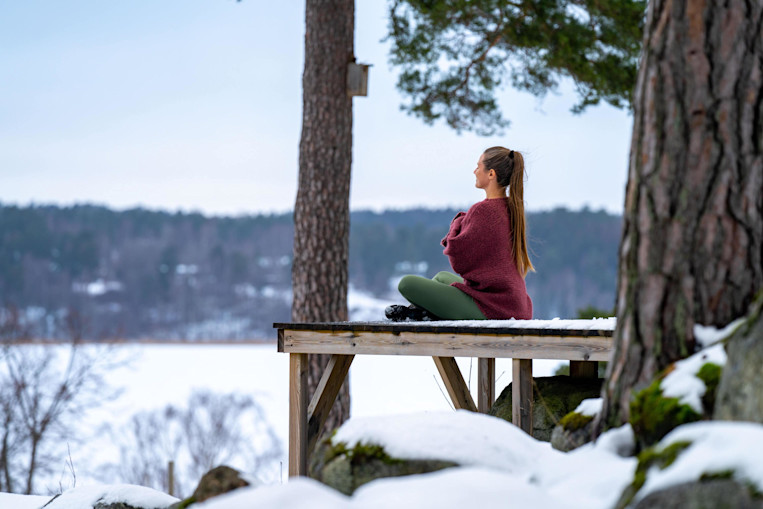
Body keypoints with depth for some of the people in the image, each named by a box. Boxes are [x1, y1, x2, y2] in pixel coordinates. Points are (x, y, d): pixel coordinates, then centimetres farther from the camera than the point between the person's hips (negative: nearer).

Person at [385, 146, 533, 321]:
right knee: (442, 277, 36)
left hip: (487, 308, -10)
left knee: (406, 283, -10)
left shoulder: (483, 210, -19)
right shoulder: (512, 208, 9)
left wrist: (457, 223, -2)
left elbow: (459, 261, -17)